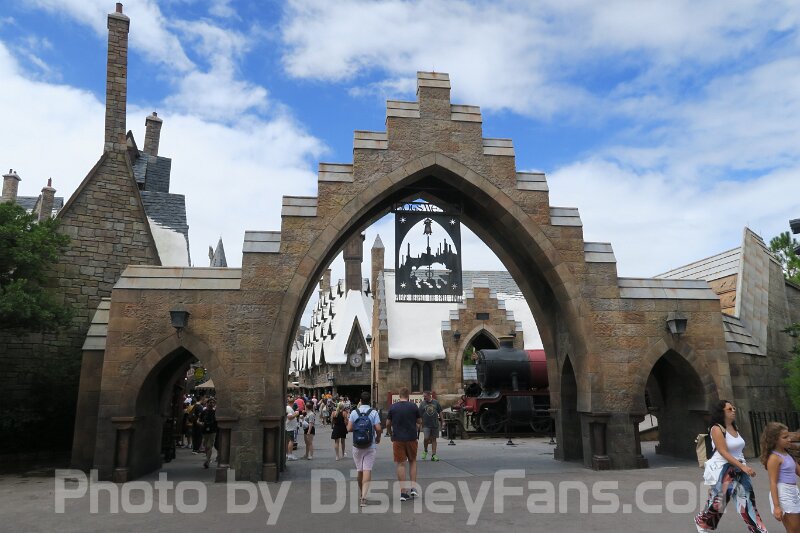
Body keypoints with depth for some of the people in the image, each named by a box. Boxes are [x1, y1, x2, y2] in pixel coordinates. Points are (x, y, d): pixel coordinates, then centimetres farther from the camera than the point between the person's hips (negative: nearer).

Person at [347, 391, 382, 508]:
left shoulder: (354, 412, -2)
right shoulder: (374, 413, -6)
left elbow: (349, 429, -5)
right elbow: (378, 429, -13)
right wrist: (378, 437, 7)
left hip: (357, 445, 2)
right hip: (371, 445, -2)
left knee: (359, 470, 15)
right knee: (367, 470, -4)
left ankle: (361, 495, 30)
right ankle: (364, 496, -17)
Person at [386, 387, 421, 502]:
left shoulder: (393, 407, -2)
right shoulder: (413, 407, -3)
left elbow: (388, 424, 4)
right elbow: (419, 422, 6)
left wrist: (391, 430, 23)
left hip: (398, 439, 0)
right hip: (412, 438, 0)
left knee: (401, 464, 4)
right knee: (412, 462, 18)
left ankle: (403, 492, 3)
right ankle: (413, 487, 10)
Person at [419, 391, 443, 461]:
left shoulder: (436, 403, 5)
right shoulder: (422, 404, 2)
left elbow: (440, 412, 10)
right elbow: (419, 415, 2)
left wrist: (442, 421, 7)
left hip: (435, 424, 1)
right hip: (426, 425, -1)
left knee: (433, 439, 5)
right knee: (426, 438, -13)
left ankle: (433, 455, 11)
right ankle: (425, 451, 14)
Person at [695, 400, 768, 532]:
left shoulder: (735, 427, 8)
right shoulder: (717, 429, -16)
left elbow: (738, 450, 18)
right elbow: (724, 453, -23)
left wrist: (743, 466, 18)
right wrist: (743, 467, -28)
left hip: (739, 469, 7)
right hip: (723, 469, -7)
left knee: (748, 500, 3)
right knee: (718, 500, 4)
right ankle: (702, 522, 27)